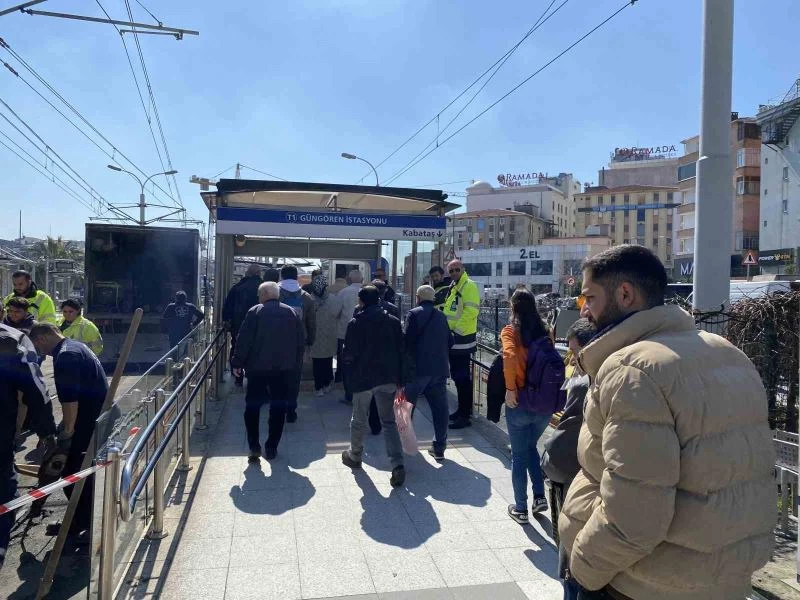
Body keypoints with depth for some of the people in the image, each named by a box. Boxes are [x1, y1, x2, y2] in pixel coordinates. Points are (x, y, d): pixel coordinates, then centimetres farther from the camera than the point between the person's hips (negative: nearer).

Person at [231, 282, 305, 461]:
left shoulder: (255, 312, -7)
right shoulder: (292, 313, 5)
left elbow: (244, 341, -9)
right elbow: (301, 342, 7)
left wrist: (237, 363, 0)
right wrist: (295, 363, 15)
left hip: (257, 367, -2)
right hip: (285, 368, 3)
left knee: (252, 406, 10)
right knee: (278, 408, 10)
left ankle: (254, 447, 5)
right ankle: (271, 448, 13)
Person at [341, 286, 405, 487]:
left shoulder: (356, 323, -10)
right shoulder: (393, 321, 1)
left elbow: (348, 354, -10)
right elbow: (401, 351, 2)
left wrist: (349, 367, 13)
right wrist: (400, 379, 8)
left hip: (363, 378, -2)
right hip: (389, 378, 3)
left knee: (359, 420, 17)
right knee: (389, 422, 6)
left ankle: (355, 456, 36)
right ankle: (397, 464, -8)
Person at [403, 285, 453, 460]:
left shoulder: (414, 314, -6)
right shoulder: (442, 317, 11)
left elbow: (408, 341, -13)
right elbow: (450, 341, 13)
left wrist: (407, 365, -7)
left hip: (417, 368, -4)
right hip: (440, 369, 4)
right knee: (440, 408, 9)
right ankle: (439, 448, 12)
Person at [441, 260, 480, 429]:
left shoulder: (469, 286, -12)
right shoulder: (453, 287, 17)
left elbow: (470, 312, -21)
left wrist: (457, 331, -20)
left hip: (461, 339, -10)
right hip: (453, 339, 10)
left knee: (463, 378, -5)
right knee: (456, 376, 16)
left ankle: (465, 416, 1)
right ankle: (462, 410, 28)